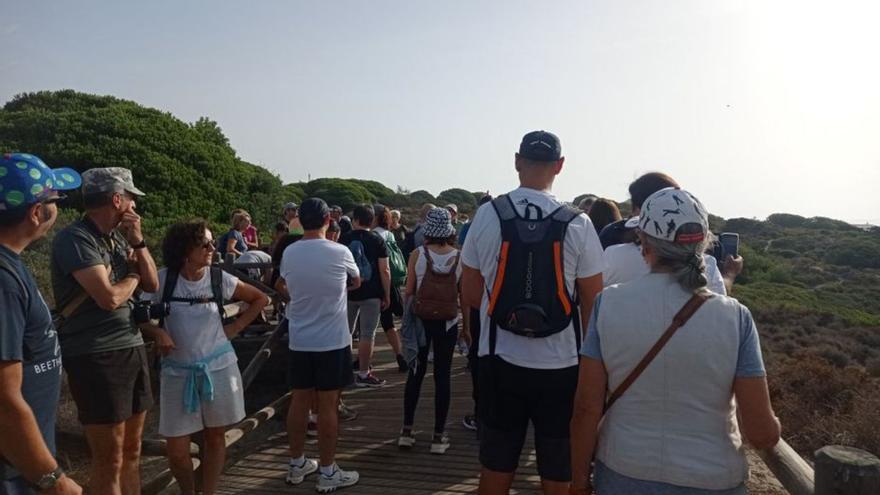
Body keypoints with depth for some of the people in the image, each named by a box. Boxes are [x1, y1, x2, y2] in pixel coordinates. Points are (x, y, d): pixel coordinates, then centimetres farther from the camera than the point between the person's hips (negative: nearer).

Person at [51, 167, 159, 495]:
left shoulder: (118, 238, 10)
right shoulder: (76, 238, -13)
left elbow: (152, 285, 11)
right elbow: (109, 298, -22)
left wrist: (138, 241, 0)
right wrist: (133, 276, -1)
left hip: (133, 348, 8)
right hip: (96, 357, -8)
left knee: (132, 452, 15)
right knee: (109, 462, 1)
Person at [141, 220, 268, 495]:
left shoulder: (219, 279, -5)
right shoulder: (164, 279, -8)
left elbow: (260, 299, 8)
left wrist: (236, 326, 1)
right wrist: (157, 332, -22)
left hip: (218, 367, 1)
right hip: (178, 372, -1)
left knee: (215, 437, 12)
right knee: (177, 451, 2)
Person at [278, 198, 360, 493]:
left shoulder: (289, 253, 0)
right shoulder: (340, 252, -11)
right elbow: (356, 283, 8)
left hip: (299, 341, 5)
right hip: (332, 341, -4)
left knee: (300, 402, 14)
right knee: (327, 406, 3)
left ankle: (296, 465, 27)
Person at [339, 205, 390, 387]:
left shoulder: (344, 239, 3)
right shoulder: (377, 240, -5)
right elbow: (384, 270, -9)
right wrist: (387, 295, -2)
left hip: (348, 292, 4)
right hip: (371, 294, -4)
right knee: (367, 334, 1)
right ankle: (363, 374, 4)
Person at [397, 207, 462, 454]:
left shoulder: (418, 254, -9)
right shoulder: (459, 257, -6)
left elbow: (409, 292, -4)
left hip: (420, 319, 0)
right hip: (448, 322, 0)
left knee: (416, 373, 13)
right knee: (442, 375, 7)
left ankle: (407, 430, 19)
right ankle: (439, 436, 13)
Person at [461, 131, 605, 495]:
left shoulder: (487, 215, -5)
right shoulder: (577, 223, -9)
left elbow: (470, 295, 3)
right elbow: (592, 305, -5)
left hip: (500, 362, 2)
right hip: (560, 366, -1)